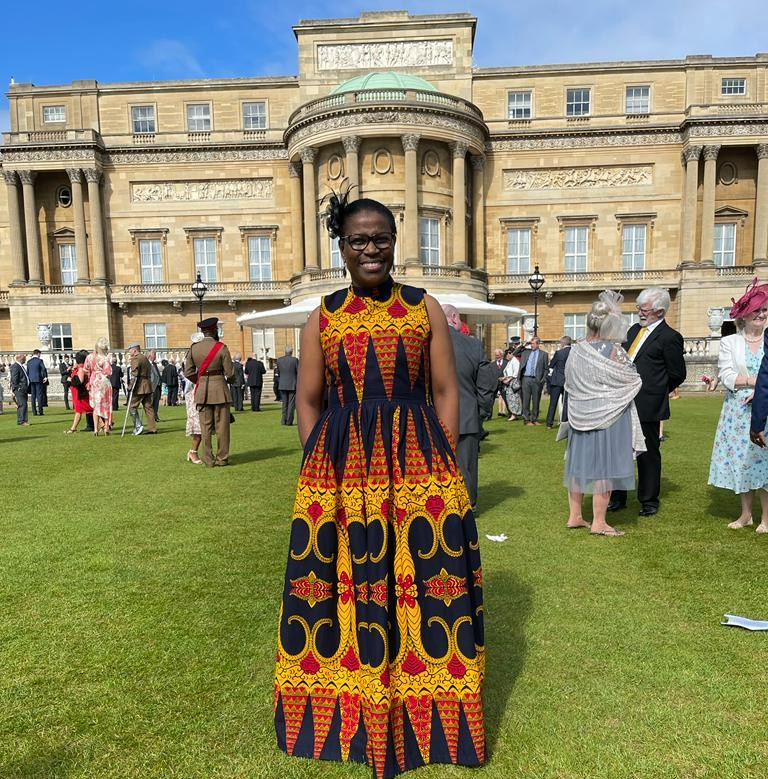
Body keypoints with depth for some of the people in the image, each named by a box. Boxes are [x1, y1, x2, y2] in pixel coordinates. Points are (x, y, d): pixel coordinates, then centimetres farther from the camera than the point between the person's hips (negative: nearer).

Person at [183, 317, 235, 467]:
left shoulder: (193, 348, 1)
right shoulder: (221, 348, -9)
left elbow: (188, 372, 2)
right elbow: (229, 372, -9)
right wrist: (229, 379, 13)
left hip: (202, 390, 3)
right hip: (220, 388, -3)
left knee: (205, 426, 8)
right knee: (222, 426, 5)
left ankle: (208, 459, 11)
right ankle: (222, 458, 10)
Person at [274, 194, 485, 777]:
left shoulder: (425, 308, 4)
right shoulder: (322, 316, 7)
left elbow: (446, 392, 3)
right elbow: (308, 400, 8)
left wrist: (444, 465, -4)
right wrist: (318, 467, 1)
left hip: (417, 462, -1)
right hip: (340, 465, 1)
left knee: (420, 580, 6)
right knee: (344, 582, 9)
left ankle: (420, 712, 30)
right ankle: (351, 713, 32)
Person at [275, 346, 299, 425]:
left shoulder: (279, 360, -1)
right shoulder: (294, 360, -11)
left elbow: (278, 371, 8)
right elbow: (299, 372, -9)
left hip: (282, 385, 3)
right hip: (292, 385, -3)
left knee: (284, 403, 15)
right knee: (291, 403, 3)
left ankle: (284, 420, 14)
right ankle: (289, 421, 2)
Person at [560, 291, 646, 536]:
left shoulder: (576, 349, 0)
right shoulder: (613, 350, -17)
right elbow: (632, 381, -7)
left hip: (580, 418, 6)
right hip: (608, 416, -6)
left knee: (579, 463, 13)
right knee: (603, 466, 2)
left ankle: (574, 516, 22)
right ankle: (598, 523, 10)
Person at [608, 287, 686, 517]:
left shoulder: (669, 337, -9)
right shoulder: (634, 330, 12)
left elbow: (677, 375, -5)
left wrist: (655, 393, 4)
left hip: (647, 406, -7)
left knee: (648, 454, 6)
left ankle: (649, 500, 21)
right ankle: (618, 497, 26)